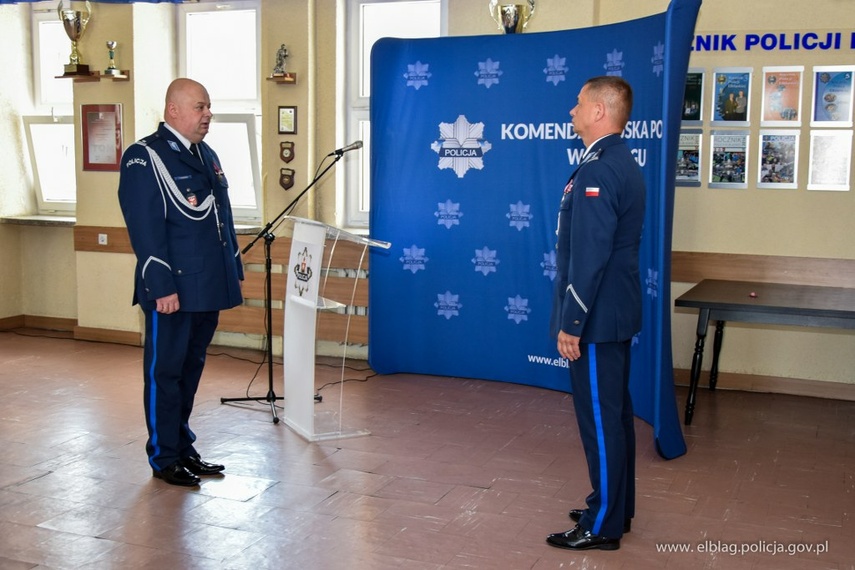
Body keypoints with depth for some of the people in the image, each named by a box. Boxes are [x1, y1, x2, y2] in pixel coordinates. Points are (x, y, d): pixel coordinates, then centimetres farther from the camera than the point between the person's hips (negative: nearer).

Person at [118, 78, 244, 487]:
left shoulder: (207, 156, 16)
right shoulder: (144, 158, -10)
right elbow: (146, 230, -16)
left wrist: (233, 269, 15)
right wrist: (162, 286, -20)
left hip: (207, 287, 8)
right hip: (171, 291, -8)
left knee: (191, 369, 16)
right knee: (164, 372, 4)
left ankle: (183, 448, 28)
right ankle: (164, 458, 14)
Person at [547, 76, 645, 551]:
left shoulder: (596, 171, -19)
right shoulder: (625, 164, 13)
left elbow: (588, 257, -23)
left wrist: (570, 324, -19)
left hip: (597, 316, -10)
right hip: (618, 313, 10)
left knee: (600, 418, -2)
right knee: (615, 412, 17)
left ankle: (604, 525, 9)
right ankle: (616, 508, 29)